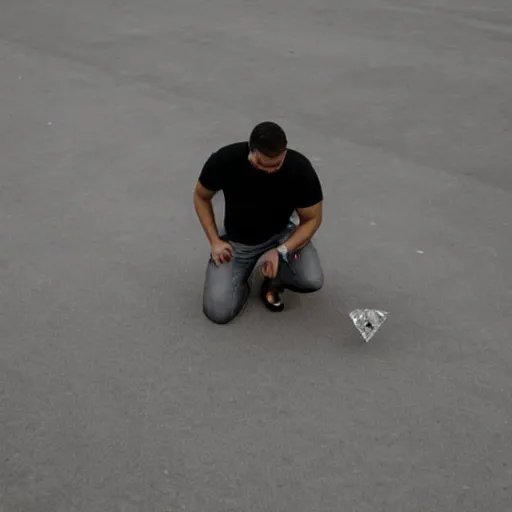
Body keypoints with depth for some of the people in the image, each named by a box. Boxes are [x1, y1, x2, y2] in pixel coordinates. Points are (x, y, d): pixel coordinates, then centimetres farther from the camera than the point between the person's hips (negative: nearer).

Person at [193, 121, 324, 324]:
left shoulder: (301, 169, -26)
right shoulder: (224, 160, -27)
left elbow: (312, 219, -12)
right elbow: (201, 197, -6)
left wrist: (281, 251, -24)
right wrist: (215, 241, -14)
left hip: (280, 234, 1)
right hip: (235, 240, -1)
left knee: (312, 280, -28)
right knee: (218, 312, -19)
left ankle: (273, 280, 6)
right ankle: (242, 276, 13)